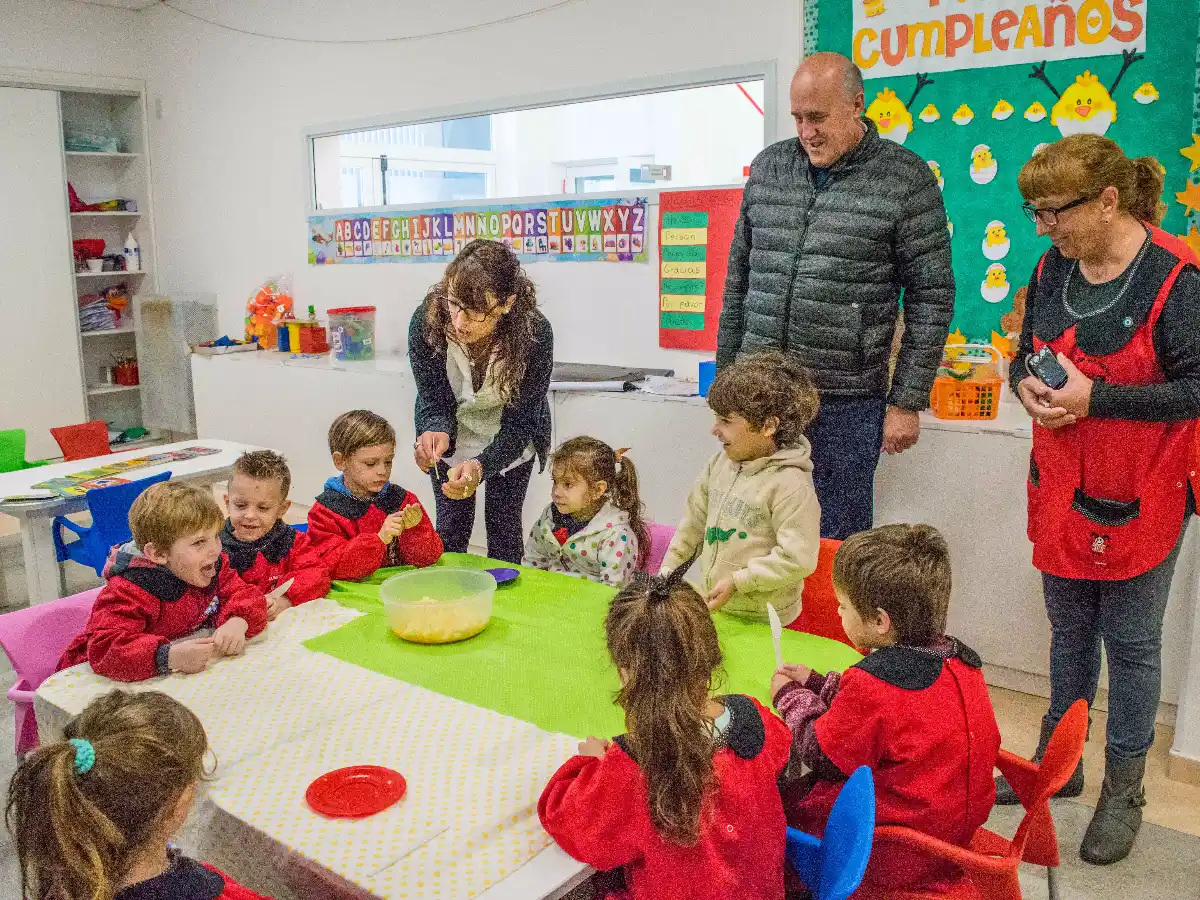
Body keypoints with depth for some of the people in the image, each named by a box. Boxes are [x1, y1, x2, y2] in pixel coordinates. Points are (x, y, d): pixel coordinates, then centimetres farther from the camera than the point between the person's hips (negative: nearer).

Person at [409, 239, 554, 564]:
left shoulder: (535, 332, -35)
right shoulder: (427, 321, -32)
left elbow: (518, 422, -29)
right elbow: (433, 402, -21)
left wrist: (481, 466, -47)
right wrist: (435, 432, -45)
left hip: (508, 440, -1)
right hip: (452, 436, 1)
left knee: (504, 525, 4)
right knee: (451, 525, 5)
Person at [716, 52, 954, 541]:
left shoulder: (905, 179, -3)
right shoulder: (768, 167, 9)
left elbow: (931, 297, -3)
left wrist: (907, 402, -6)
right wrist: (726, 371, 13)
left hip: (846, 404, -4)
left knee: (835, 544, 6)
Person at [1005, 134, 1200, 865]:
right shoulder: (1053, 270, 2)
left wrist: (1096, 398, -25)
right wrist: (1030, 386, -11)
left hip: (1140, 501, -5)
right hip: (1062, 493, 6)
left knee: (1131, 644, 9)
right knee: (1069, 631, 19)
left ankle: (1124, 793, 28)